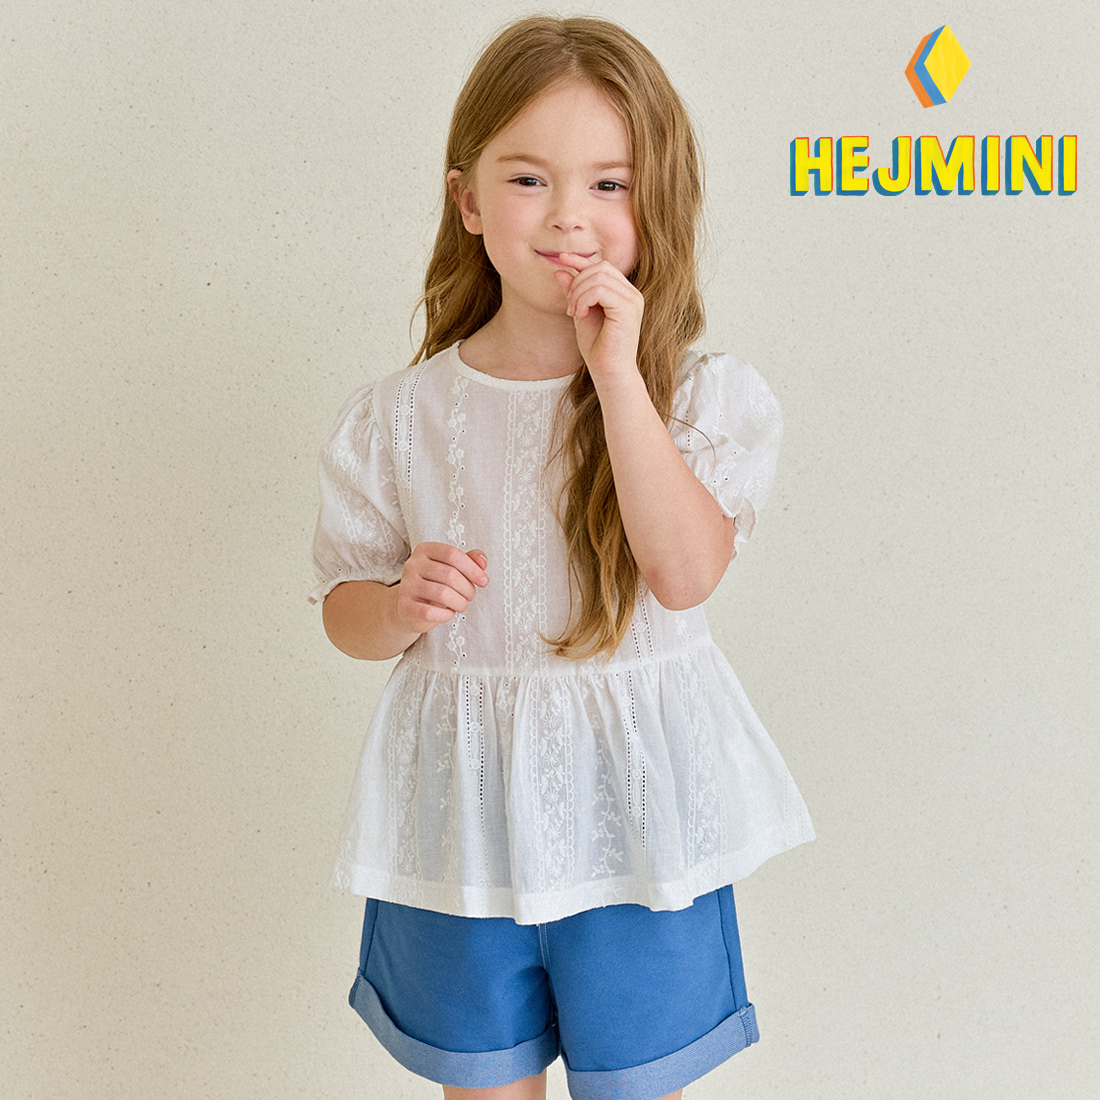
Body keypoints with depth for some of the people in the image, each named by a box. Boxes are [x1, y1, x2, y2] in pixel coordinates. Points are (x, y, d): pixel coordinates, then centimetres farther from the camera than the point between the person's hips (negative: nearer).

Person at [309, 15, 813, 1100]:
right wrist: (402, 607, -20)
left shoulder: (705, 395, -8)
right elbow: (344, 605, 4)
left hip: (632, 805, -1)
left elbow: (686, 573, -23)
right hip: (462, 803, 2)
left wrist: (618, 372, -24)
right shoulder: (396, 418, -4)